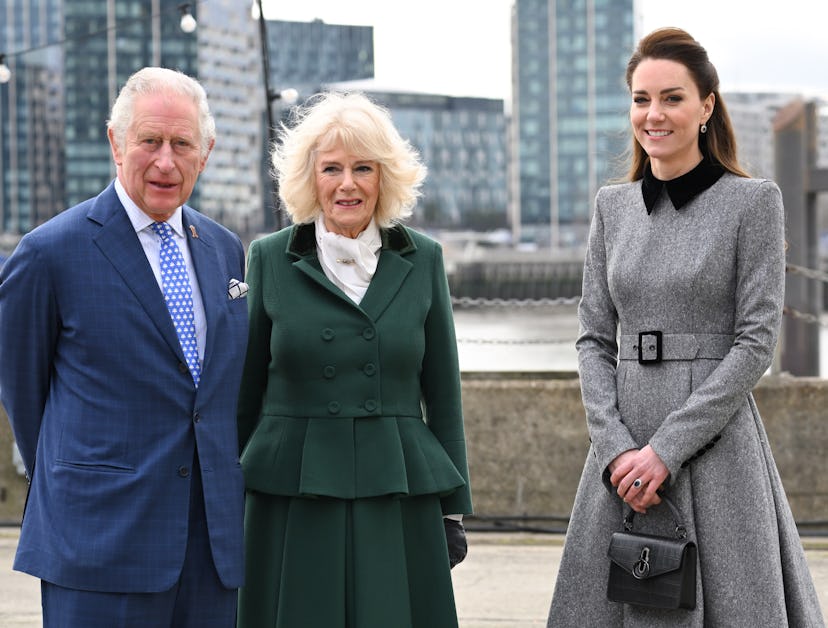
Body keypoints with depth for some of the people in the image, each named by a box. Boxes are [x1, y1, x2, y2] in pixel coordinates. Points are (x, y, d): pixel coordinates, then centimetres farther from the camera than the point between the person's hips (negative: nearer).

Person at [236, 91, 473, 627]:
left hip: (399, 500, 1)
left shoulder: (422, 259, 5)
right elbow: (246, 390, 6)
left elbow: (443, 393, 7)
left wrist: (453, 507, 5)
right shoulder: (271, 259, 2)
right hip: (292, 499, -1)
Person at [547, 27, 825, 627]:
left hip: (716, 443, -4)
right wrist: (616, 448, -7)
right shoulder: (613, 206, 11)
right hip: (623, 449, 4)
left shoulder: (754, 201, -2)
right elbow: (594, 339, 9)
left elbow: (756, 341, -8)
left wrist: (667, 448, -14)